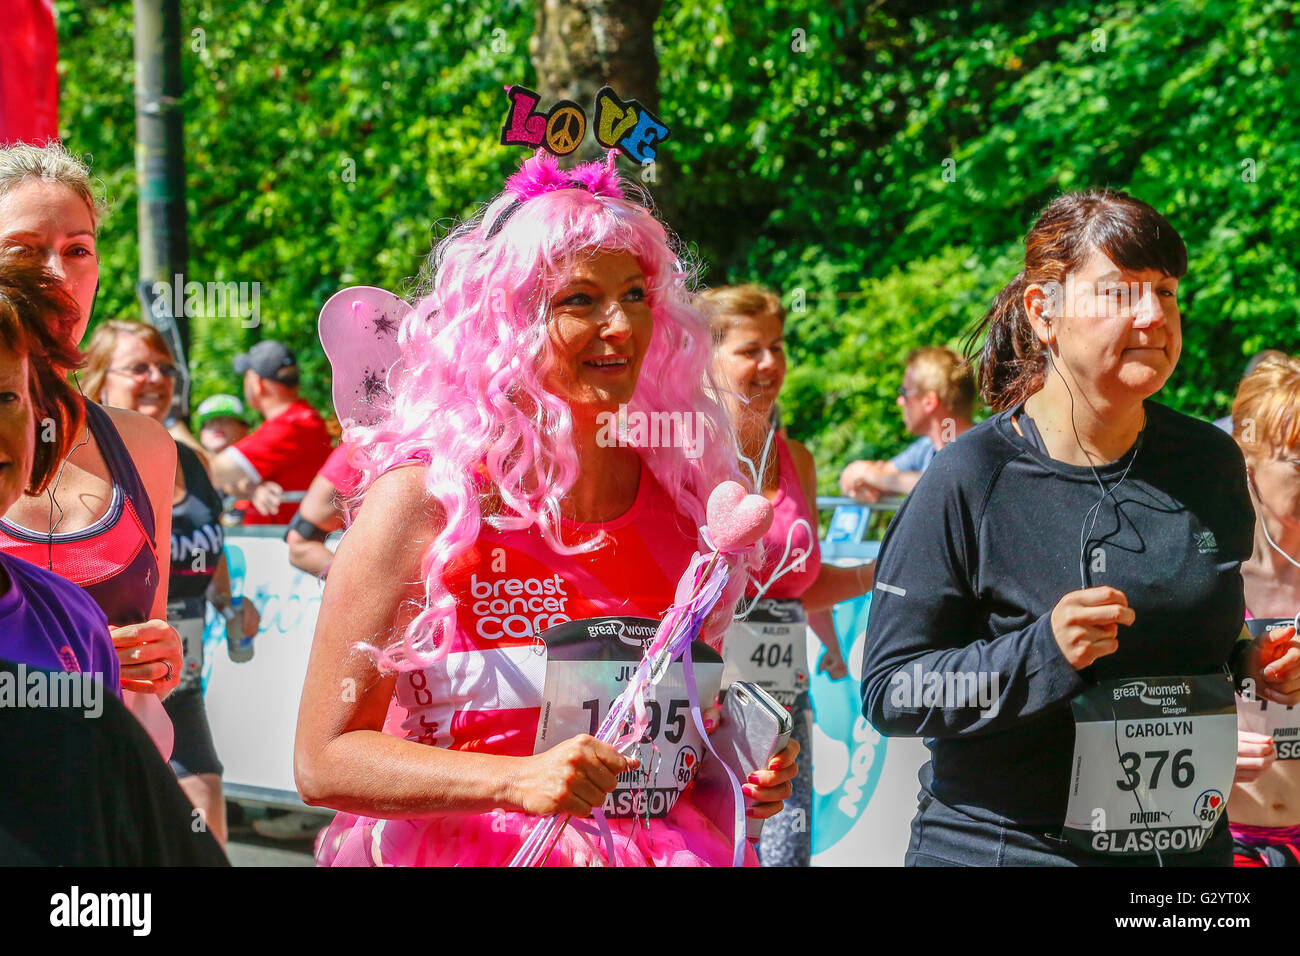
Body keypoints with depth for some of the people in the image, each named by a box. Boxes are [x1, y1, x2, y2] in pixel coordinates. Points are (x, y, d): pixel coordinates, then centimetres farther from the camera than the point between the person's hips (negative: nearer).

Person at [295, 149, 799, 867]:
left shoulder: (683, 494, 1)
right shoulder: (424, 498, -13)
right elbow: (325, 760, -14)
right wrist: (518, 781, -26)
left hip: (664, 849, 2)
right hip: (463, 854, -2)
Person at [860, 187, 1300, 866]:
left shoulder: (1210, 463, 2)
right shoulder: (970, 479, -13)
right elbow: (889, 693, -15)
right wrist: (1044, 652, -26)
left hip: (1191, 845, 5)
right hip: (1000, 845, -4)